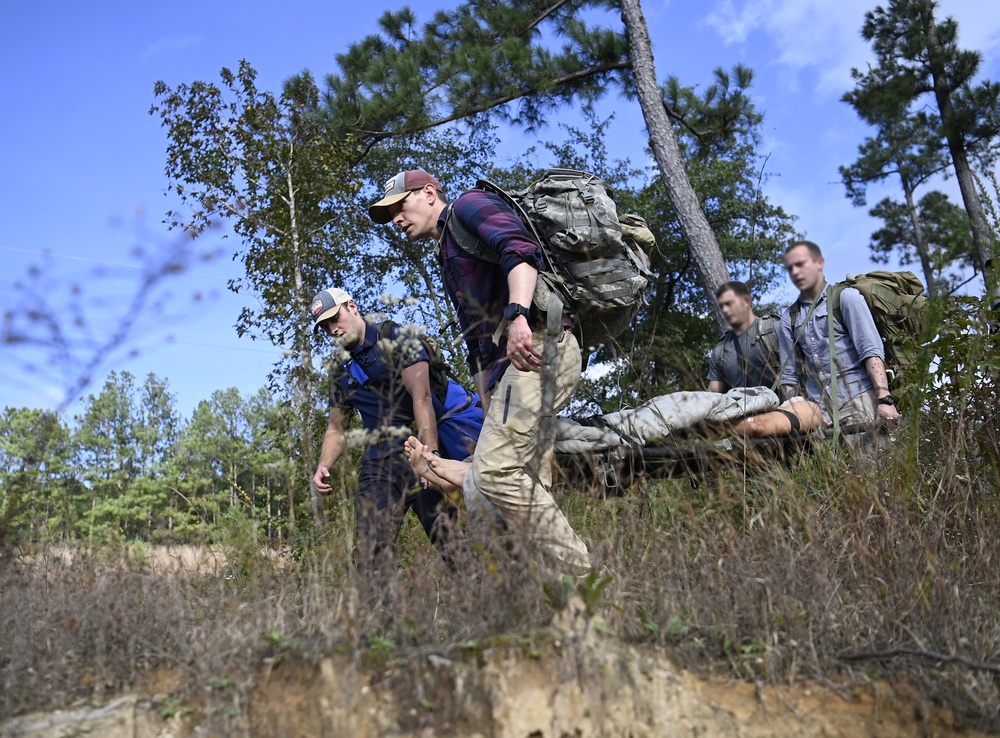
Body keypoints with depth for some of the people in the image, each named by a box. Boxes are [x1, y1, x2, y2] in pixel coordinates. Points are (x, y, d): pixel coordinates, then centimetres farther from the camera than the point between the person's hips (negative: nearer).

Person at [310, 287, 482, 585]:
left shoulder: (395, 338, 0)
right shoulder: (341, 372, 20)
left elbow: (422, 397, -11)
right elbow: (336, 428, 26)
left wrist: (430, 453, -23)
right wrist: (323, 467, 5)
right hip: (380, 463, 5)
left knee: (453, 543, -13)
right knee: (370, 556, -6)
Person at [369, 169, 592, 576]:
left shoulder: (470, 204, 7)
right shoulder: (449, 258, 33)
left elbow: (520, 248, -15)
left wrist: (517, 313, -32)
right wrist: (490, 412, 25)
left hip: (536, 346, -10)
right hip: (503, 362, 10)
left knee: (493, 472, -21)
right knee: (528, 488, 2)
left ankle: (580, 575, -17)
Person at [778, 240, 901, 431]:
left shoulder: (845, 297, 5)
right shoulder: (789, 317, 16)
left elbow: (871, 350, -6)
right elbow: (789, 373, 16)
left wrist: (884, 399, -18)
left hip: (856, 398, -3)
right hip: (818, 409, 3)